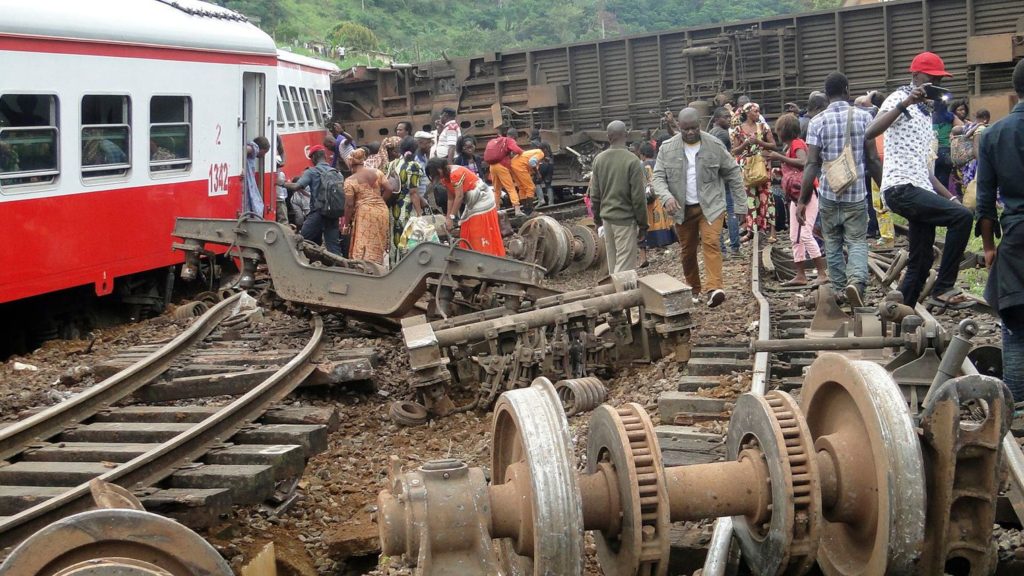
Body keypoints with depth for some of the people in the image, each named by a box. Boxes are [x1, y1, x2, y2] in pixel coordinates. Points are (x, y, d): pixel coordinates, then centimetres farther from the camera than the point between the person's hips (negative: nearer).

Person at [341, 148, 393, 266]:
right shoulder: (377, 172, 7)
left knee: (362, 248, -3)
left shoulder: (350, 180, -3)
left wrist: (346, 224, 2)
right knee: (379, 246, 13)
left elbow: (349, 204, -5)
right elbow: (388, 189, 2)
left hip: (364, 213, -5)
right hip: (382, 211, 5)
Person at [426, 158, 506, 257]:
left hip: (482, 202, -10)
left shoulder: (455, 173, -24)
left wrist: (451, 217, -22)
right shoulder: (445, 177, 4)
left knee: (482, 238, -7)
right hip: (472, 204, 10)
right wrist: (447, 217, -3)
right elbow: (452, 199, 4)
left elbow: (459, 197, -25)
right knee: (468, 238, 9)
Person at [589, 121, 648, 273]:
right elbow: (638, 197, -12)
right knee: (624, 267, -5)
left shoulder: (599, 159, 3)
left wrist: (597, 217, 21)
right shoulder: (632, 161, -14)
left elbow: (594, 194, 9)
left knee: (612, 264, 14)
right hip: (625, 219, -6)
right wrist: (642, 225, -4)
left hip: (607, 217, 6)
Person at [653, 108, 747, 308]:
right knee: (687, 251, 9)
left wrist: (740, 205, 1)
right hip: (682, 208, 2)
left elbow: (733, 173, 3)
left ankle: (714, 288, -28)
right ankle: (693, 290, 25)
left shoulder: (714, 145, -4)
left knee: (711, 243, -19)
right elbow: (658, 178, -2)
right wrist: (667, 197, -24)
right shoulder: (667, 149, -2)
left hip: (711, 206, -2)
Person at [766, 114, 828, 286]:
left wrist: (780, 157, -29)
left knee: (805, 234, -16)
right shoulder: (790, 146, 17)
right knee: (795, 237, 10)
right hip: (796, 196, 10)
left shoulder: (798, 143, -11)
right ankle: (800, 276, 12)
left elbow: (803, 162, -30)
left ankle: (822, 274, -16)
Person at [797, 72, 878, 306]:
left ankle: (840, 290, 19)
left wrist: (802, 201, -5)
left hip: (828, 192, 0)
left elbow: (812, 164, -8)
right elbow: (872, 159, -1)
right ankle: (856, 281, -21)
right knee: (857, 242, 4)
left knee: (833, 243, 14)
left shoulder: (818, 121, -3)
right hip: (856, 192, 0)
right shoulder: (864, 117, -1)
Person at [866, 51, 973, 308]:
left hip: (920, 191, 9)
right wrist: (905, 103, -28)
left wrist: (949, 197, 18)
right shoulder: (899, 99, -3)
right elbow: (871, 132, -24)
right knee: (962, 216, -23)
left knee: (921, 263, 7)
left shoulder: (925, 113, 24)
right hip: (901, 188, -9)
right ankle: (942, 289, -16)